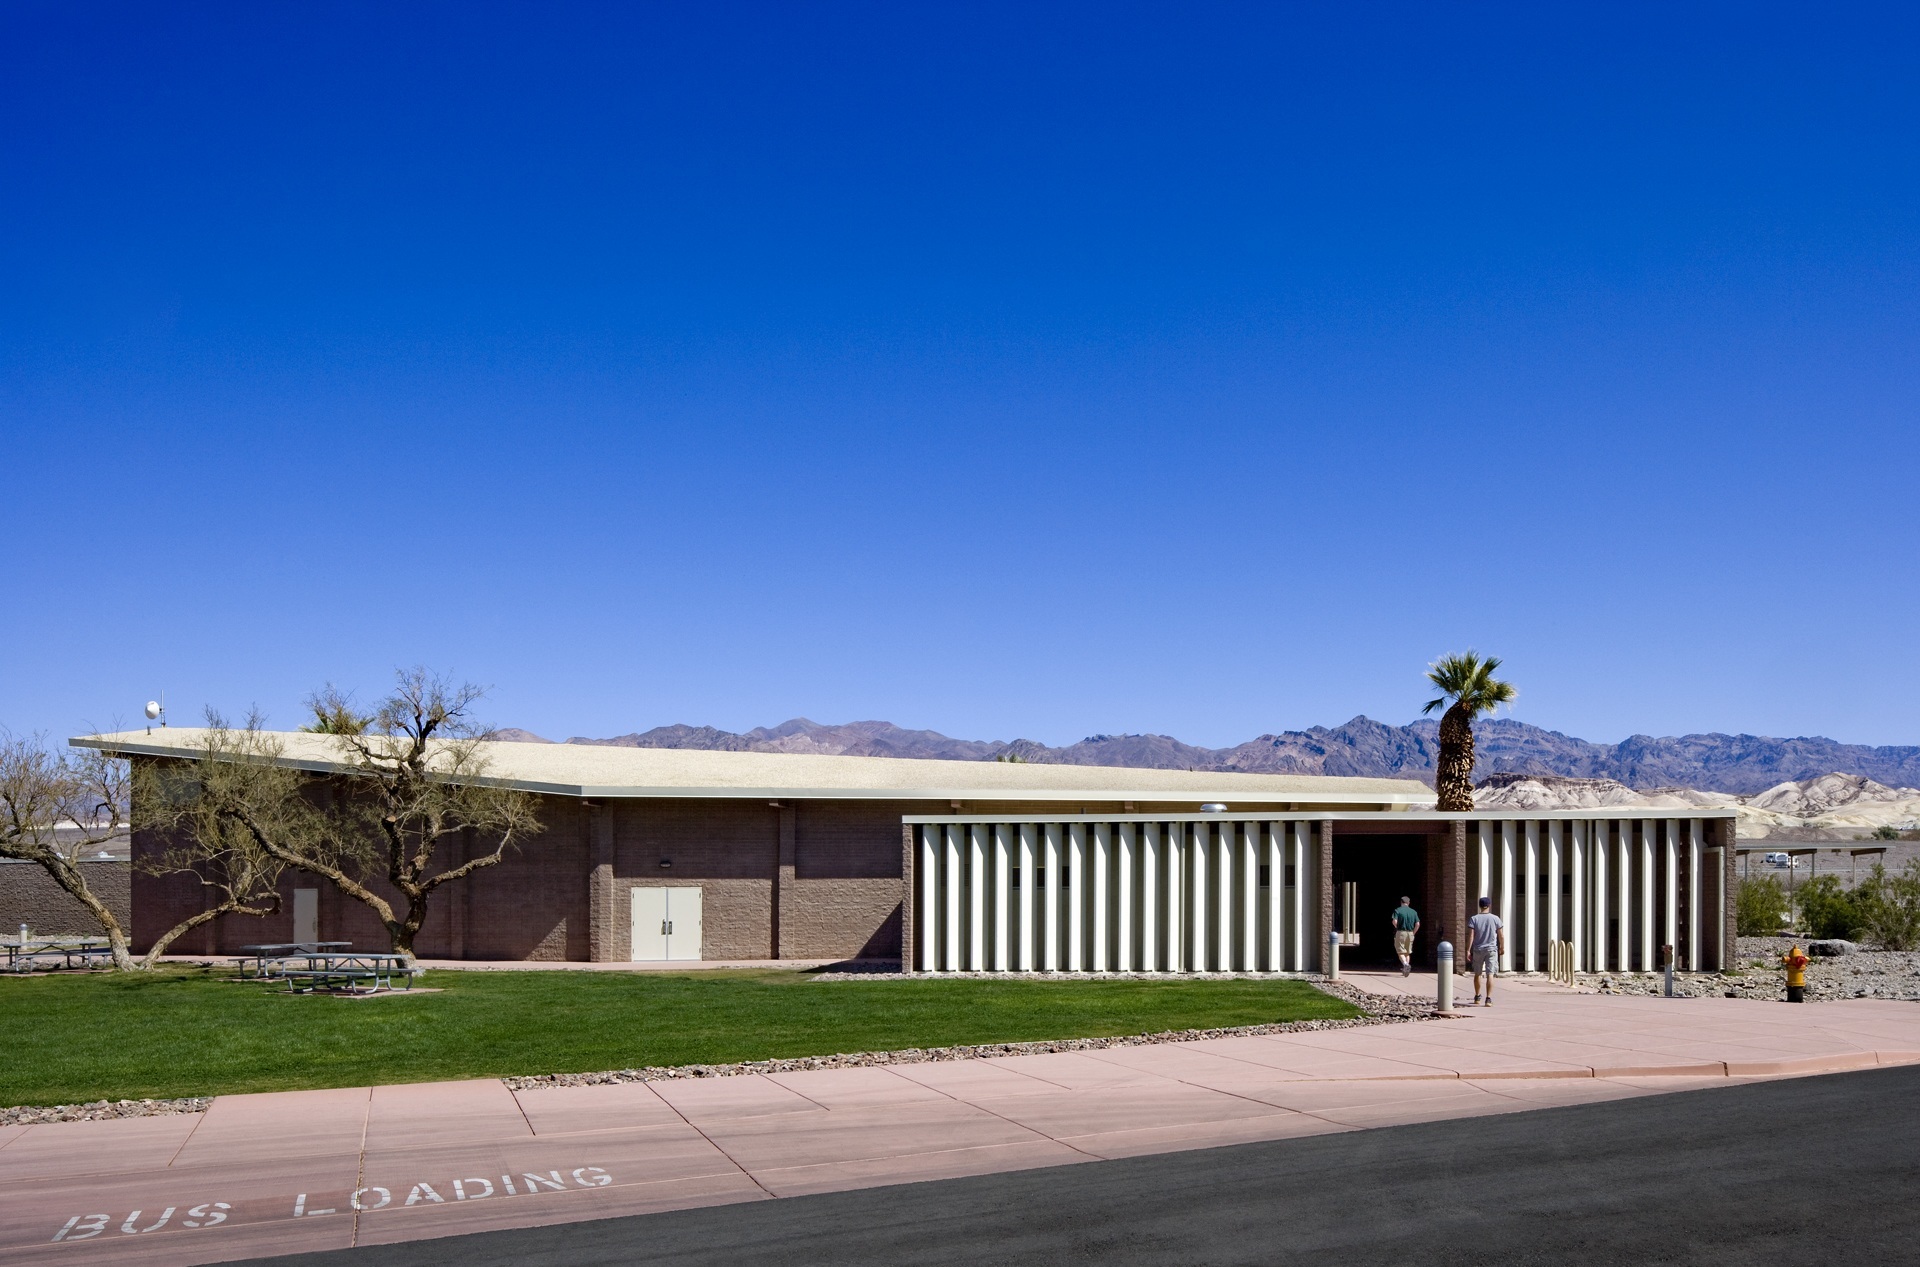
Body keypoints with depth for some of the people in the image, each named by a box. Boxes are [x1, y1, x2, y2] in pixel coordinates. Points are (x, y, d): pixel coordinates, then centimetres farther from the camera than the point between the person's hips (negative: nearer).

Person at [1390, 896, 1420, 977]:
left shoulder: (1398, 911, -4)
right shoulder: (1414, 912, 6)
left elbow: (1394, 921, -16)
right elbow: (1417, 924, 0)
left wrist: (1398, 928, 3)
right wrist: (1413, 933, 10)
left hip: (1401, 933, -4)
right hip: (1410, 934, 4)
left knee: (1400, 951, 0)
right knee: (1408, 952, 14)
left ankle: (1405, 964, -25)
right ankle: (1405, 970, 12)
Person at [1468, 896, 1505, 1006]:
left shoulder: (1474, 919, -3)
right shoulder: (1495, 918, -2)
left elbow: (1471, 936, -9)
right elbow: (1501, 936, 1)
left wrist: (1468, 950, -7)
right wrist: (1502, 948, 16)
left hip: (1478, 950, 1)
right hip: (1492, 949, -1)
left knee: (1477, 974, 16)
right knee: (1490, 974, -5)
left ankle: (1477, 997, 30)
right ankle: (1488, 999, -16)